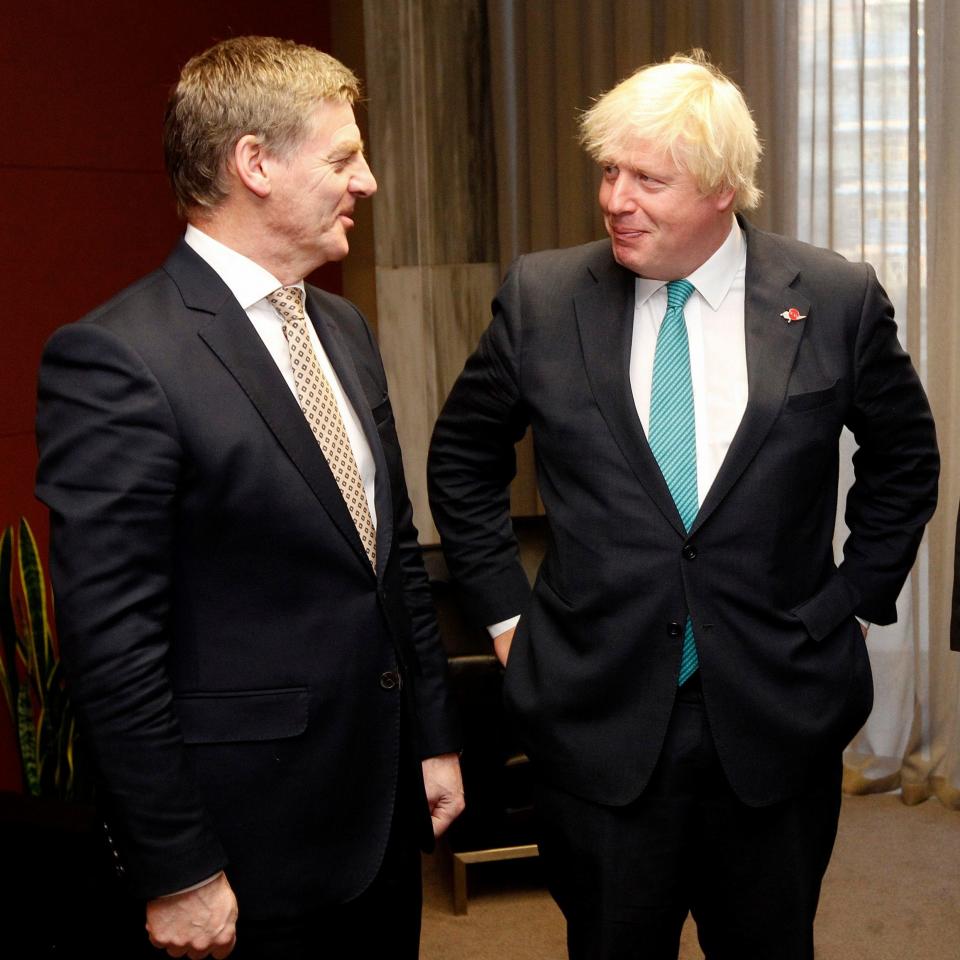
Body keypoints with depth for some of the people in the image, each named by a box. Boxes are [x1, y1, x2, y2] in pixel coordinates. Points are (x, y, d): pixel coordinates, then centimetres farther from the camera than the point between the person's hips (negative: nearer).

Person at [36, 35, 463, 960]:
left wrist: (433, 737, 14)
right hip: (253, 846, -7)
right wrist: (176, 873, -15)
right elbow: (111, 643, -18)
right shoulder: (114, 358, -17)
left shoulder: (342, 327, 8)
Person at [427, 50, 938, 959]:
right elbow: (462, 459, 8)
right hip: (599, 717, 0)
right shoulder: (540, 297, -4)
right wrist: (505, 611, 4)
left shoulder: (838, 300, -5)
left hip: (776, 714, 1)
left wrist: (856, 595, 5)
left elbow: (905, 456, 11)